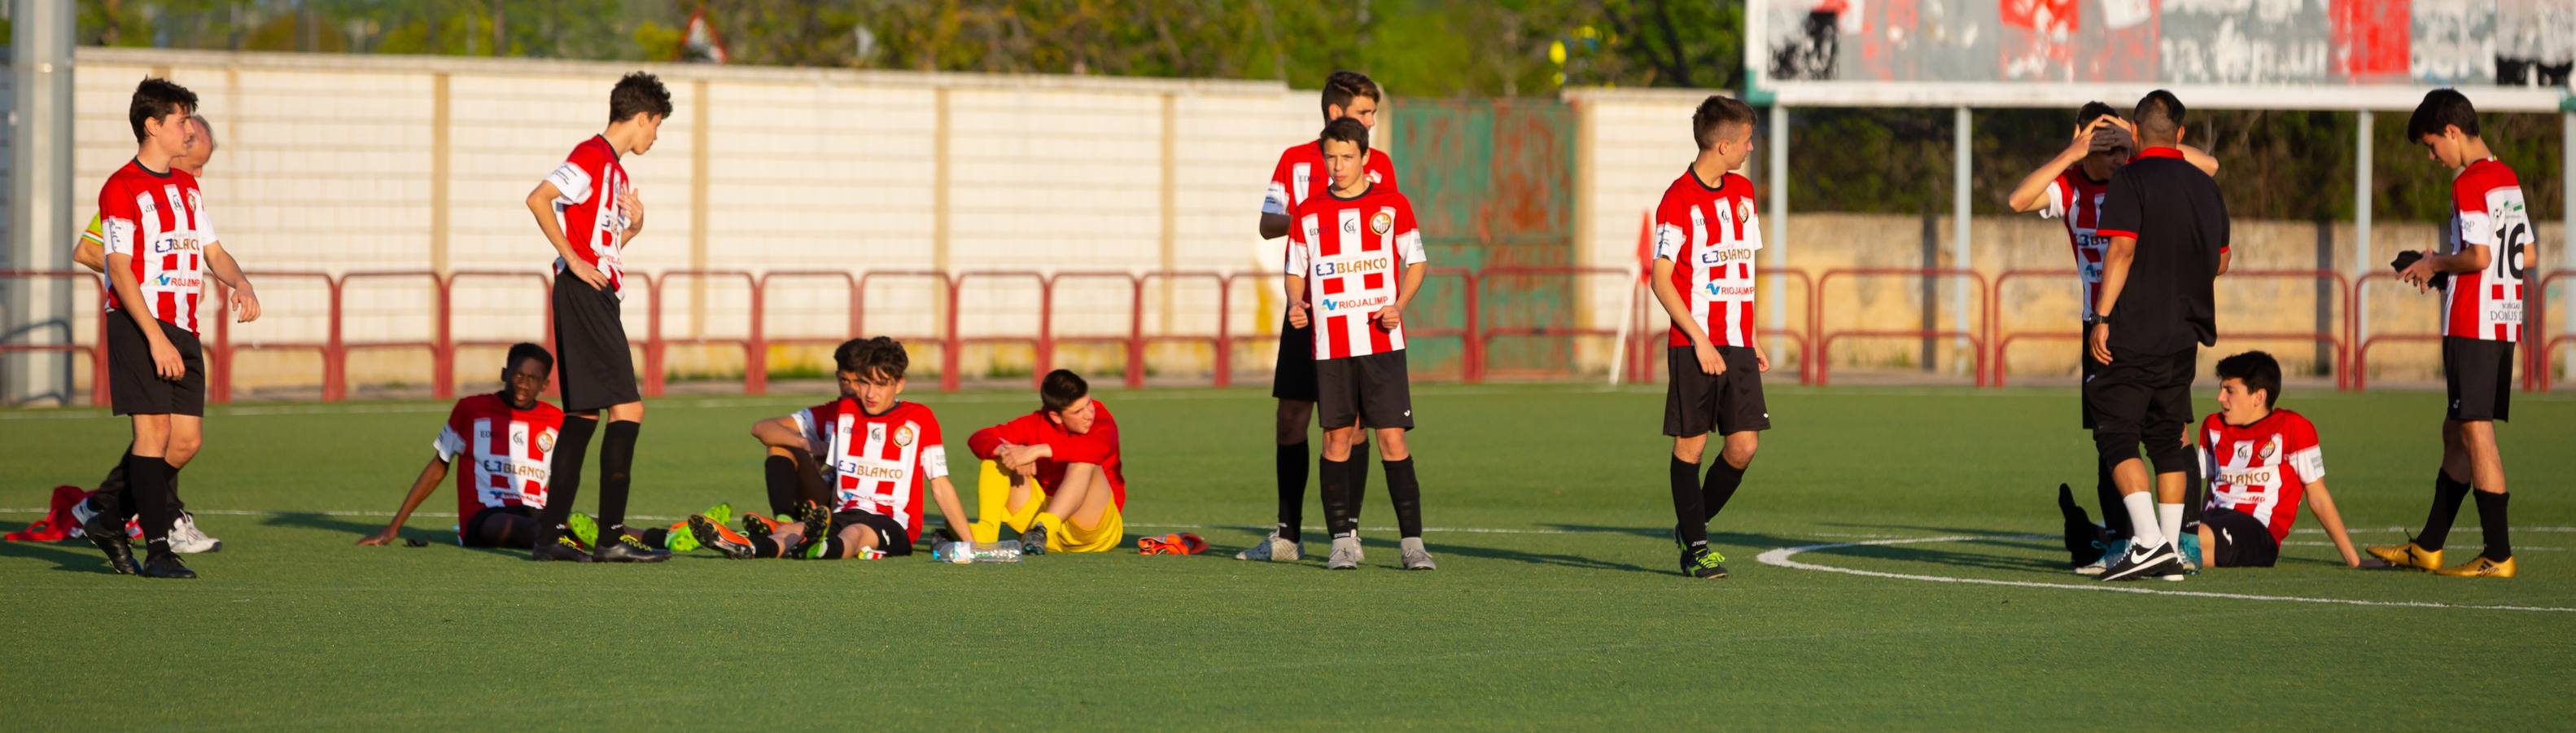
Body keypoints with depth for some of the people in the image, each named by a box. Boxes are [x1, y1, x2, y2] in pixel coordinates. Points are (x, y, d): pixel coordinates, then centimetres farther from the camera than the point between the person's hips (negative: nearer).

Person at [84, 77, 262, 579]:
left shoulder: (187, 186, 18)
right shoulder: (123, 189, -7)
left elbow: (212, 250, 23)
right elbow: (120, 271, -13)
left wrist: (241, 283, 0)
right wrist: (156, 338, -19)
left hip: (183, 329, 8)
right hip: (139, 325, -8)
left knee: (188, 440, 2)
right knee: (154, 430, -11)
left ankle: (111, 523, 16)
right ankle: (157, 550, -9)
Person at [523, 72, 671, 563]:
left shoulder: (613, 168, 21)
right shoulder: (591, 156, -9)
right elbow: (538, 199, -21)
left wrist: (634, 225, 8)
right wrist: (573, 260, -20)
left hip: (597, 299, 10)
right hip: (586, 296, -10)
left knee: (583, 414, 10)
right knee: (627, 409, -13)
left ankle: (550, 535, 11)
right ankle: (612, 536, -14)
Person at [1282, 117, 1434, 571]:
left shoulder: (1392, 206, 3)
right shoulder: (1308, 214, 9)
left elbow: (1416, 263, 9)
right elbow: (1296, 271, 15)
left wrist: (1398, 305, -8)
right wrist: (1296, 304, -6)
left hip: (1382, 342, -2)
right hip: (1329, 345, 2)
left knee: (1392, 440, -7)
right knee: (1337, 439, 1)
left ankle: (1412, 541, -4)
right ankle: (1343, 540, 7)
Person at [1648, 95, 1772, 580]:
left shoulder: (1743, 192, 14)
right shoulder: (1679, 200, -8)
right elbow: (1661, 280, -10)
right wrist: (1700, 340, -15)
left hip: (1738, 344, 6)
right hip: (1693, 345, -6)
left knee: (1744, 444, -1)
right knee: (1691, 443, -2)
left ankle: (1692, 526, 17)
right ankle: (1695, 546, 6)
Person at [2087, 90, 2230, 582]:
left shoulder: (2132, 180, -7)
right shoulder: (2205, 186, 12)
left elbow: (2122, 249, -17)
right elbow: (2220, 263, 19)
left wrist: (2102, 316, -17)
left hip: (2133, 336, -6)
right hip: (2184, 338, 6)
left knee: (2117, 436, -5)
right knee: (2168, 440, 13)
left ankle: (2148, 541, -19)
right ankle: (2171, 550, 10)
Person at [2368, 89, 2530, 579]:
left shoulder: (2468, 183, -13)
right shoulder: (2508, 179, 15)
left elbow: (2479, 256, -22)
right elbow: (2527, 256, 18)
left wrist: (2437, 264, -3)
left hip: (2471, 326, -10)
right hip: (2505, 322, 10)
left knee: (2476, 433, -7)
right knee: (2456, 432, 16)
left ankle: (2499, 554, -8)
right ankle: (2428, 547, 24)